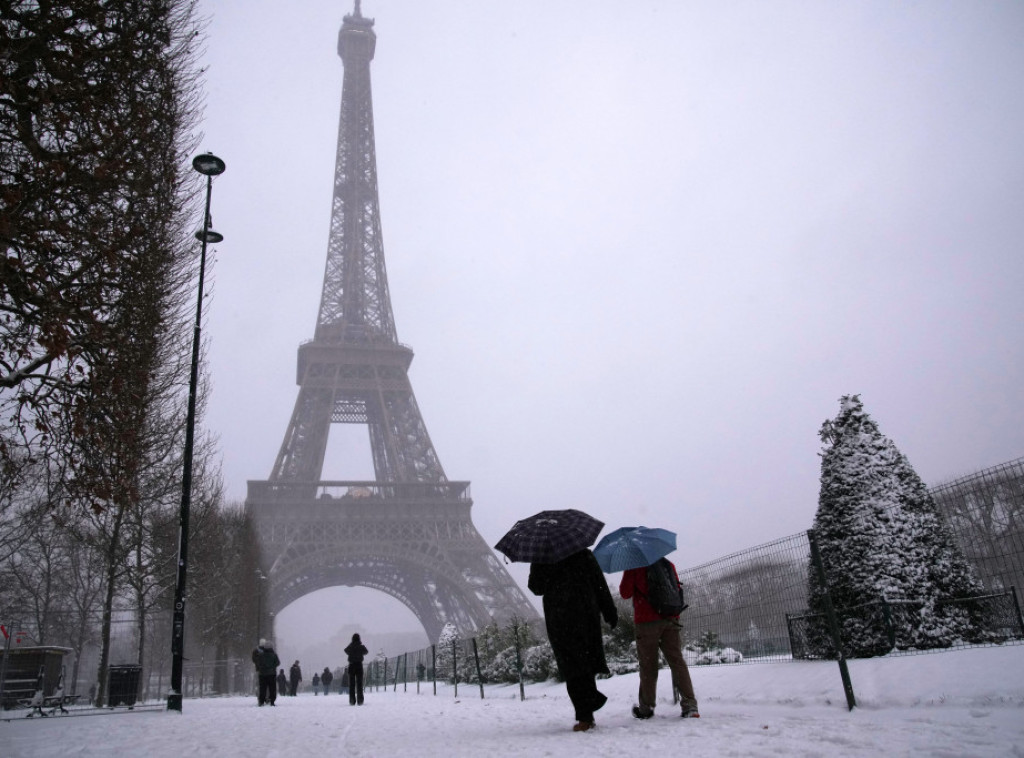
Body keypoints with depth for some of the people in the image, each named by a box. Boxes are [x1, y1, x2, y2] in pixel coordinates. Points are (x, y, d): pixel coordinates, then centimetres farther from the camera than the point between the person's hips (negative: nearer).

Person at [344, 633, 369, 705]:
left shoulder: (350, 647, -6)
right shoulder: (361, 647, -7)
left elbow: (346, 651, 17)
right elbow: (366, 652, 14)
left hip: (351, 665, 0)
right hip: (359, 665, 0)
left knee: (351, 684, 6)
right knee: (359, 683, 4)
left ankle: (352, 700, 1)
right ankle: (360, 700, 0)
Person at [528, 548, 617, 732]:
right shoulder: (584, 554, 6)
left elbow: (536, 588, 5)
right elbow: (600, 585, 3)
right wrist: (610, 613, 6)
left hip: (559, 620, -3)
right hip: (586, 614, 3)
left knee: (572, 668, 1)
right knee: (586, 661, 12)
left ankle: (585, 717, -4)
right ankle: (588, 716, 10)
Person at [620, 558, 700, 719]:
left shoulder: (634, 566, -4)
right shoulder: (667, 564, 10)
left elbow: (625, 593, -3)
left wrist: (627, 574, 11)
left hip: (646, 622, -4)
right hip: (670, 620, 4)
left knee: (648, 665, 4)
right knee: (677, 661, 2)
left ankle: (646, 708, 11)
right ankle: (690, 705, -7)